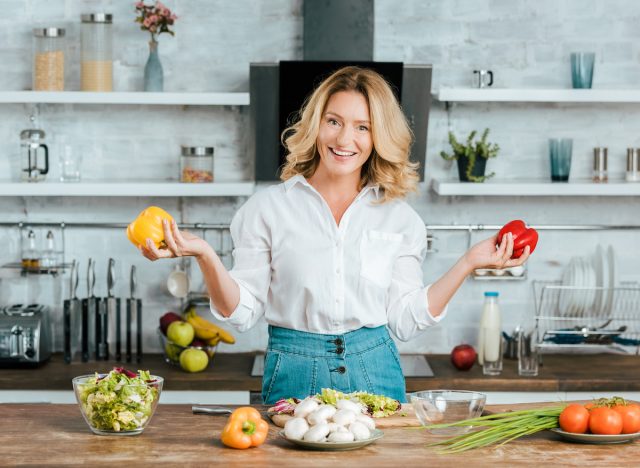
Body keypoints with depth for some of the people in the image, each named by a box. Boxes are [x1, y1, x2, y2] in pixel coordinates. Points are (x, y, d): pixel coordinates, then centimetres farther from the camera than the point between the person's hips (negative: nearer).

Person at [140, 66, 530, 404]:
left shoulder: (399, 218, 5)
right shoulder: (268, 208, 0)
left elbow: (406, 321, 4)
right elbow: (242, 313, -2)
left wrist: (469, 263, 1)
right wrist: (206, 257, -18)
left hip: (375, 373, 2)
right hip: (294, 374, -1)